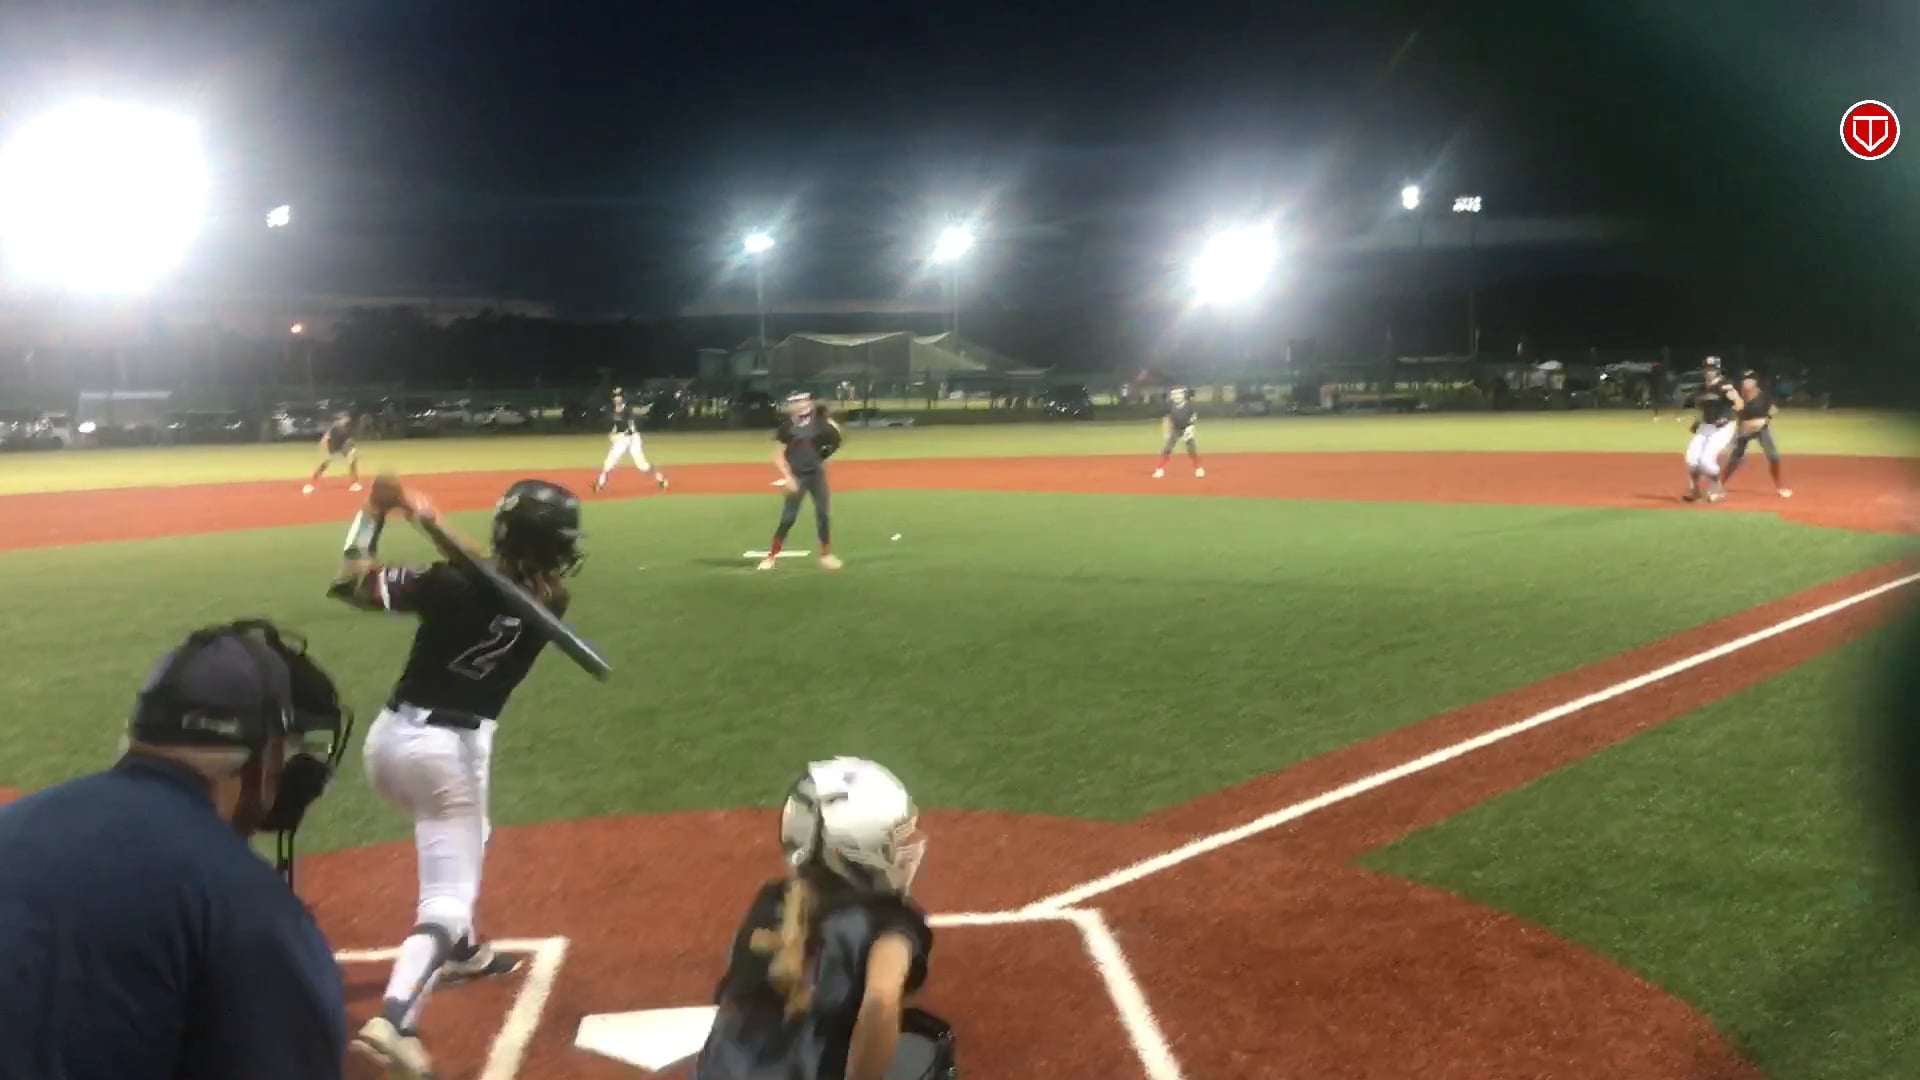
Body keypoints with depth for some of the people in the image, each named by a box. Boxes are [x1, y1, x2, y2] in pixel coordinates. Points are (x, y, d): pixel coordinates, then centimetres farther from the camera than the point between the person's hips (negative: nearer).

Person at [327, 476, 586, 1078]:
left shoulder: (455, 586, -12)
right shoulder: (550, 602, -7)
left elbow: (351, 584, -5)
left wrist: (375, 512, 1)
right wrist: (436, 524, 3)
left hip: (390, 737, 3)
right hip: (450, 748, -3)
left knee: (458, 841, 31)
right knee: (449, 893, -2)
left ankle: (464, 952, 48)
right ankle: (392, 1020, -26)